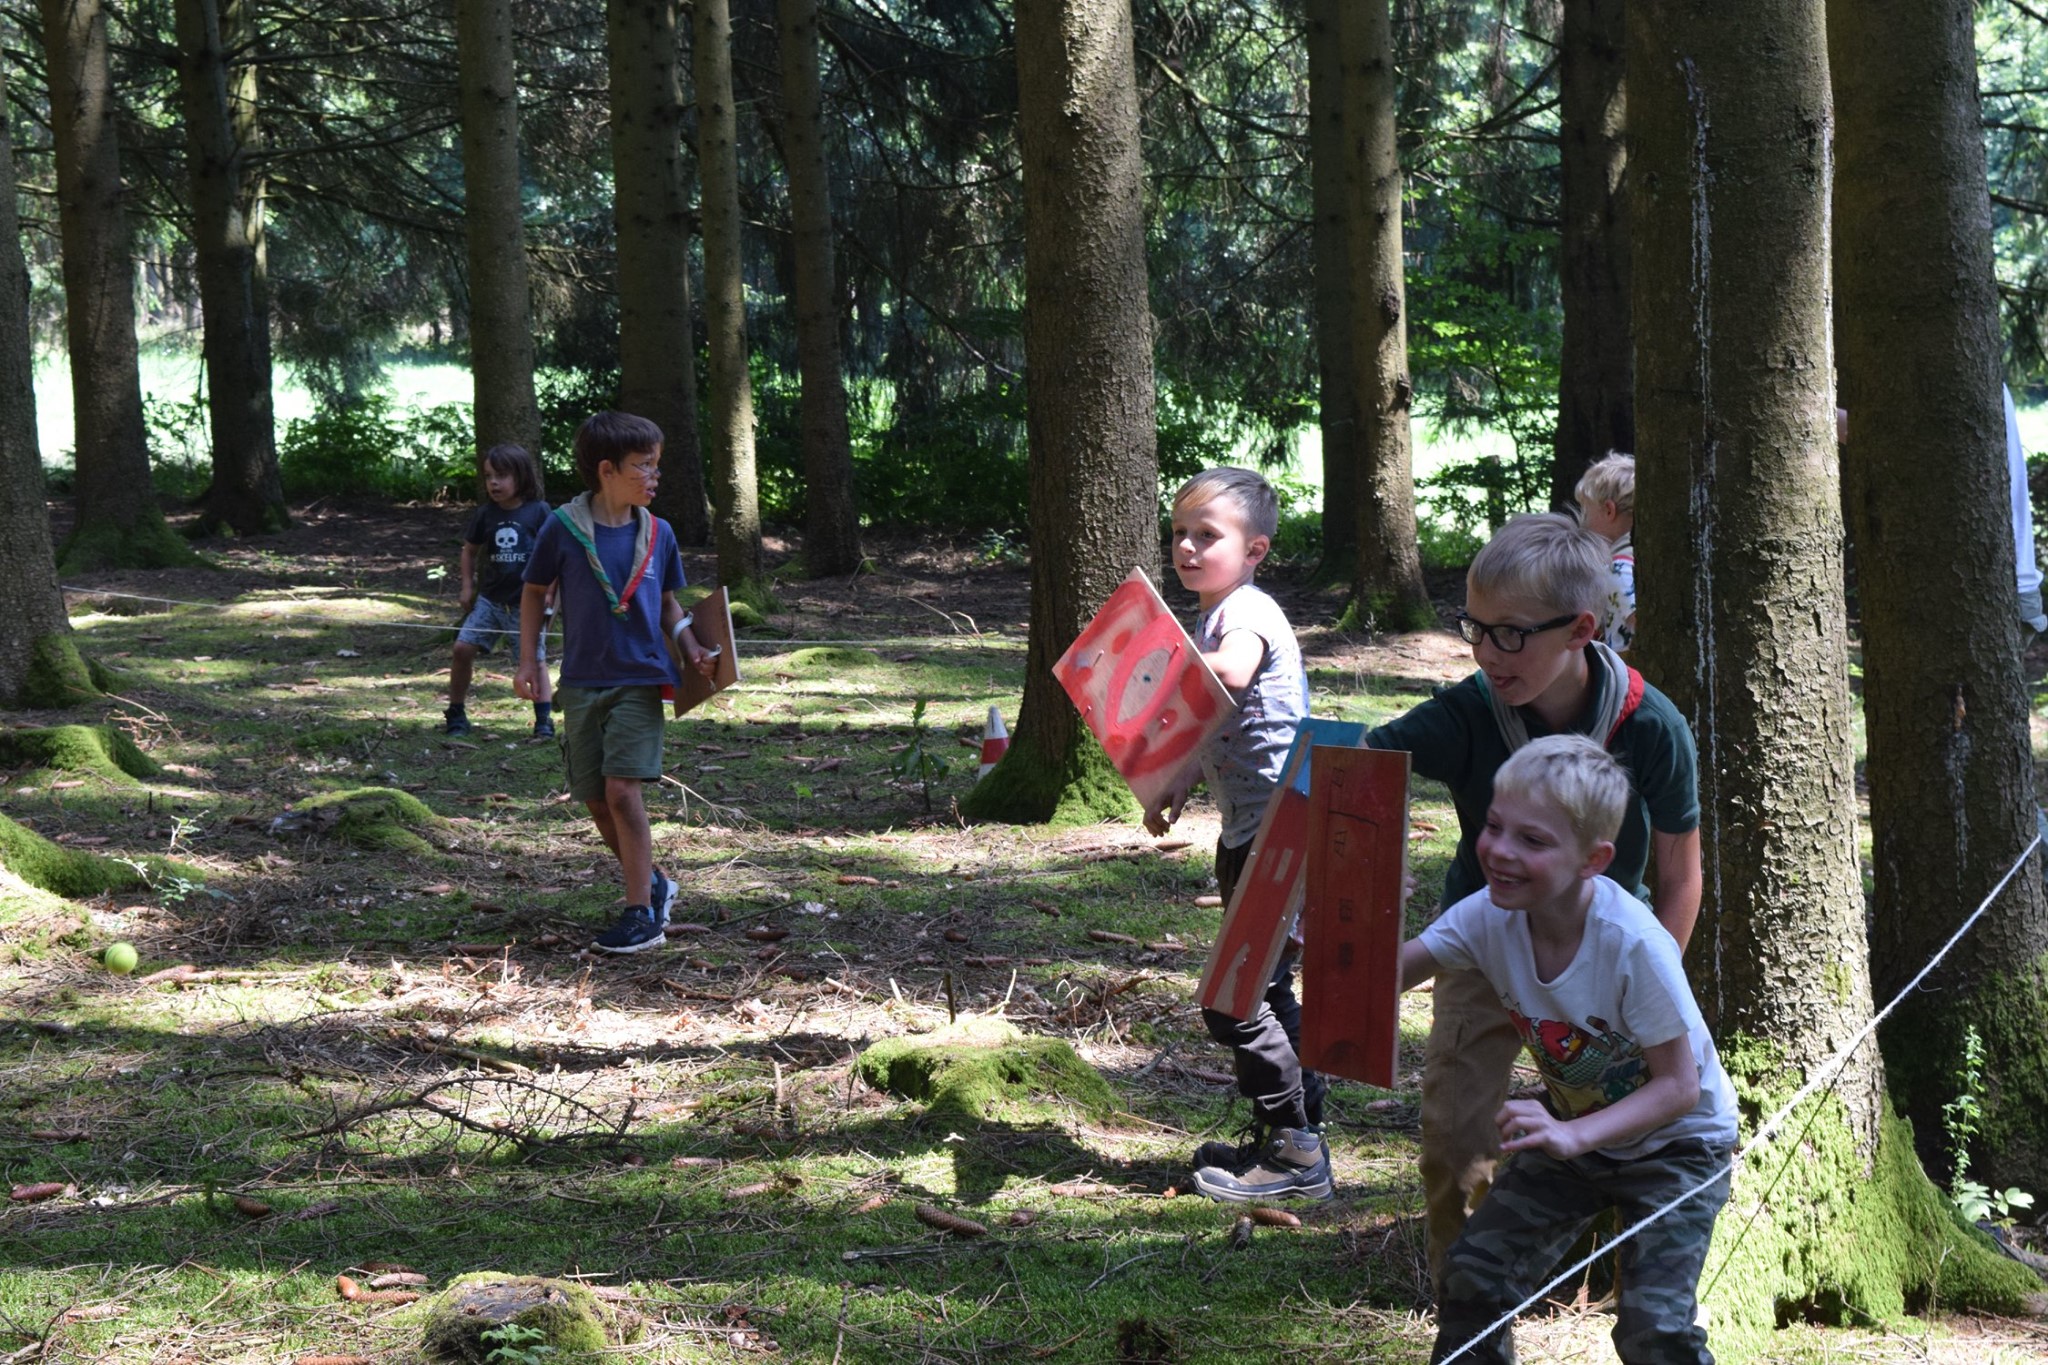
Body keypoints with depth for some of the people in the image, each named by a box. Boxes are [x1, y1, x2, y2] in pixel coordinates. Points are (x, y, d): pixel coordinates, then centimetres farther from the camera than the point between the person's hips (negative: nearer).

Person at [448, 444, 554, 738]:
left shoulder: (538, 512, -8)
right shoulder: (486, 514, 3)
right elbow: (470, 550, 17)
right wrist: (467, 587, 11)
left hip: (526, 602, -3)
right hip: (490, 598, 4)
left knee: (535, 658, -1)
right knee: (463, 648, -4)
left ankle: (544, 720, 5)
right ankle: (455, 712, 8)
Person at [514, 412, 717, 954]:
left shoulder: (658, 534, 1)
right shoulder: (563, 528, -5)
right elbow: (535, 592, 8)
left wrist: (692, 648, -2)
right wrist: (528, 661, 5)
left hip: (640, 680, -1)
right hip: (582, 683, 1)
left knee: (622, 789, -15)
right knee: (596, 801, 6)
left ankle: (643, 914, -10)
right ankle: (652, 883, 28)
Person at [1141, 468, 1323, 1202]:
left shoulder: (1248, 612, -15)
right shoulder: (1212, 618, 17)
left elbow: (1230, 672, -39)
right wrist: (1173, 797, 17)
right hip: (1246, 832, 11)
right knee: (1264, 992, 17)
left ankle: (1292, 1149, 0)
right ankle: (1298, 1133, 26)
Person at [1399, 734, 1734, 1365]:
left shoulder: (1634, 946, -33)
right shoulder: (1489, 917, -18)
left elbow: (1678, 1086, -27)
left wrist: (1574, 1135, -38)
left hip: (1676, 1140, -5)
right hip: (1573, 1130, 5)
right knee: (1473, 1276, -2)